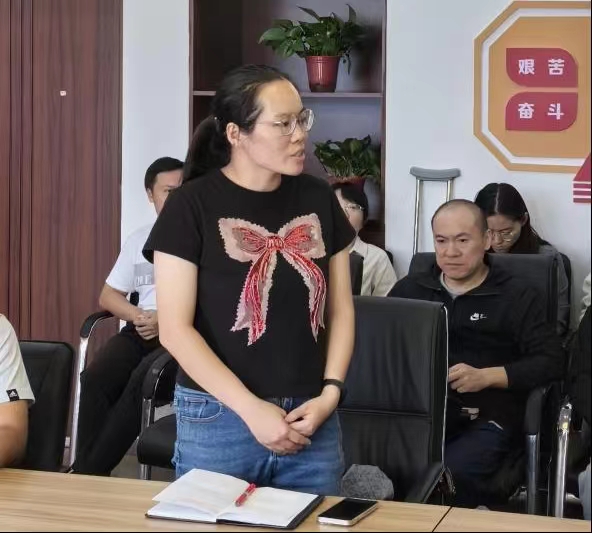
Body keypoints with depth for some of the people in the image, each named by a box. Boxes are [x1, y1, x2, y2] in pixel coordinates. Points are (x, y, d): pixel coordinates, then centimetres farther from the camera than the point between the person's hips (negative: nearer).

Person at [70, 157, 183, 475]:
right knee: (95, 378, -25)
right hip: (141, 331, 5)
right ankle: (87, 471, -22)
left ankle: (88, 473, -27)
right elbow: (108, 296, 17)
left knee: (141, 381, -32)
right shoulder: (138, 240, 18)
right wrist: (137, 315, -5)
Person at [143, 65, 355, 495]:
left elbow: (341, 309, 10)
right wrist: (251, 409, -14)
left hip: (311, 422, 4)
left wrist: (330, 394, -4)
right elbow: (175, 330, -10)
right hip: (219, 421, -3)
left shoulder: (319, 199, 6)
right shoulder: (191, 207, -7)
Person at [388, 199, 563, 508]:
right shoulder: (409, 289, 24)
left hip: (485, 418, -3)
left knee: (453, 472, -36)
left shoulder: (516, 298, 10)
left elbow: (551, 361, 0)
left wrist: (486, 376, -12)